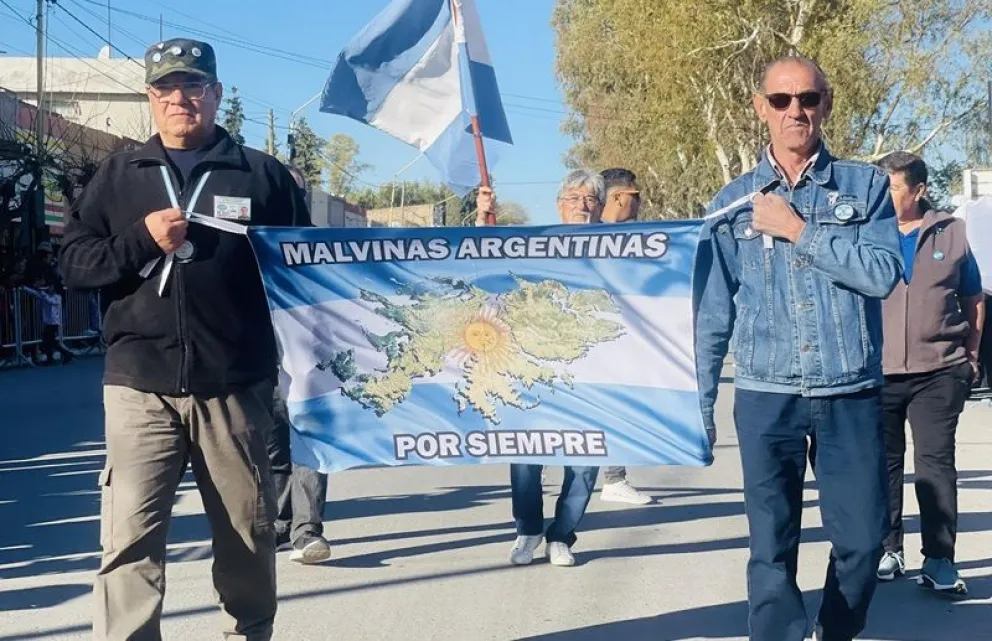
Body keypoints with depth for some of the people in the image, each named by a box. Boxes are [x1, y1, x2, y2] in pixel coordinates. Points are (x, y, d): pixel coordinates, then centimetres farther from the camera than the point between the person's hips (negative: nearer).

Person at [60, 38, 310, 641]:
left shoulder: (264, 174, 8)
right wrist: (143, 238, -9)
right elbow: (75, 262, 8)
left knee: (248, 535, 11)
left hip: (236, 387, 0)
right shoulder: (118, 175, 12)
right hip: (140, 386, 0)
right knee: (130, 538, -6)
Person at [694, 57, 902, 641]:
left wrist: (797, 230, -12)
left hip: (852, 396, 0)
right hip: (766, 398, 0)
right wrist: (700, 405, 5)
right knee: (772, 548, 0)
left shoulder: (865, 186, 4)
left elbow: (883, 273, -12)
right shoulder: (734, 203, 6)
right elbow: (712, 314, 7)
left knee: (863, 539, 7)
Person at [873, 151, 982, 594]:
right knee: (883, 463, 7)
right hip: (877, 371, 1)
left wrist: (971, 355, 8)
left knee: (936, 462, -1)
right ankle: (888, 551, 17)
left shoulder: (951, 233, 4)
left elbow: (974, 300, 12)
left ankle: (939, 560, 1)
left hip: (939, 371, -1)